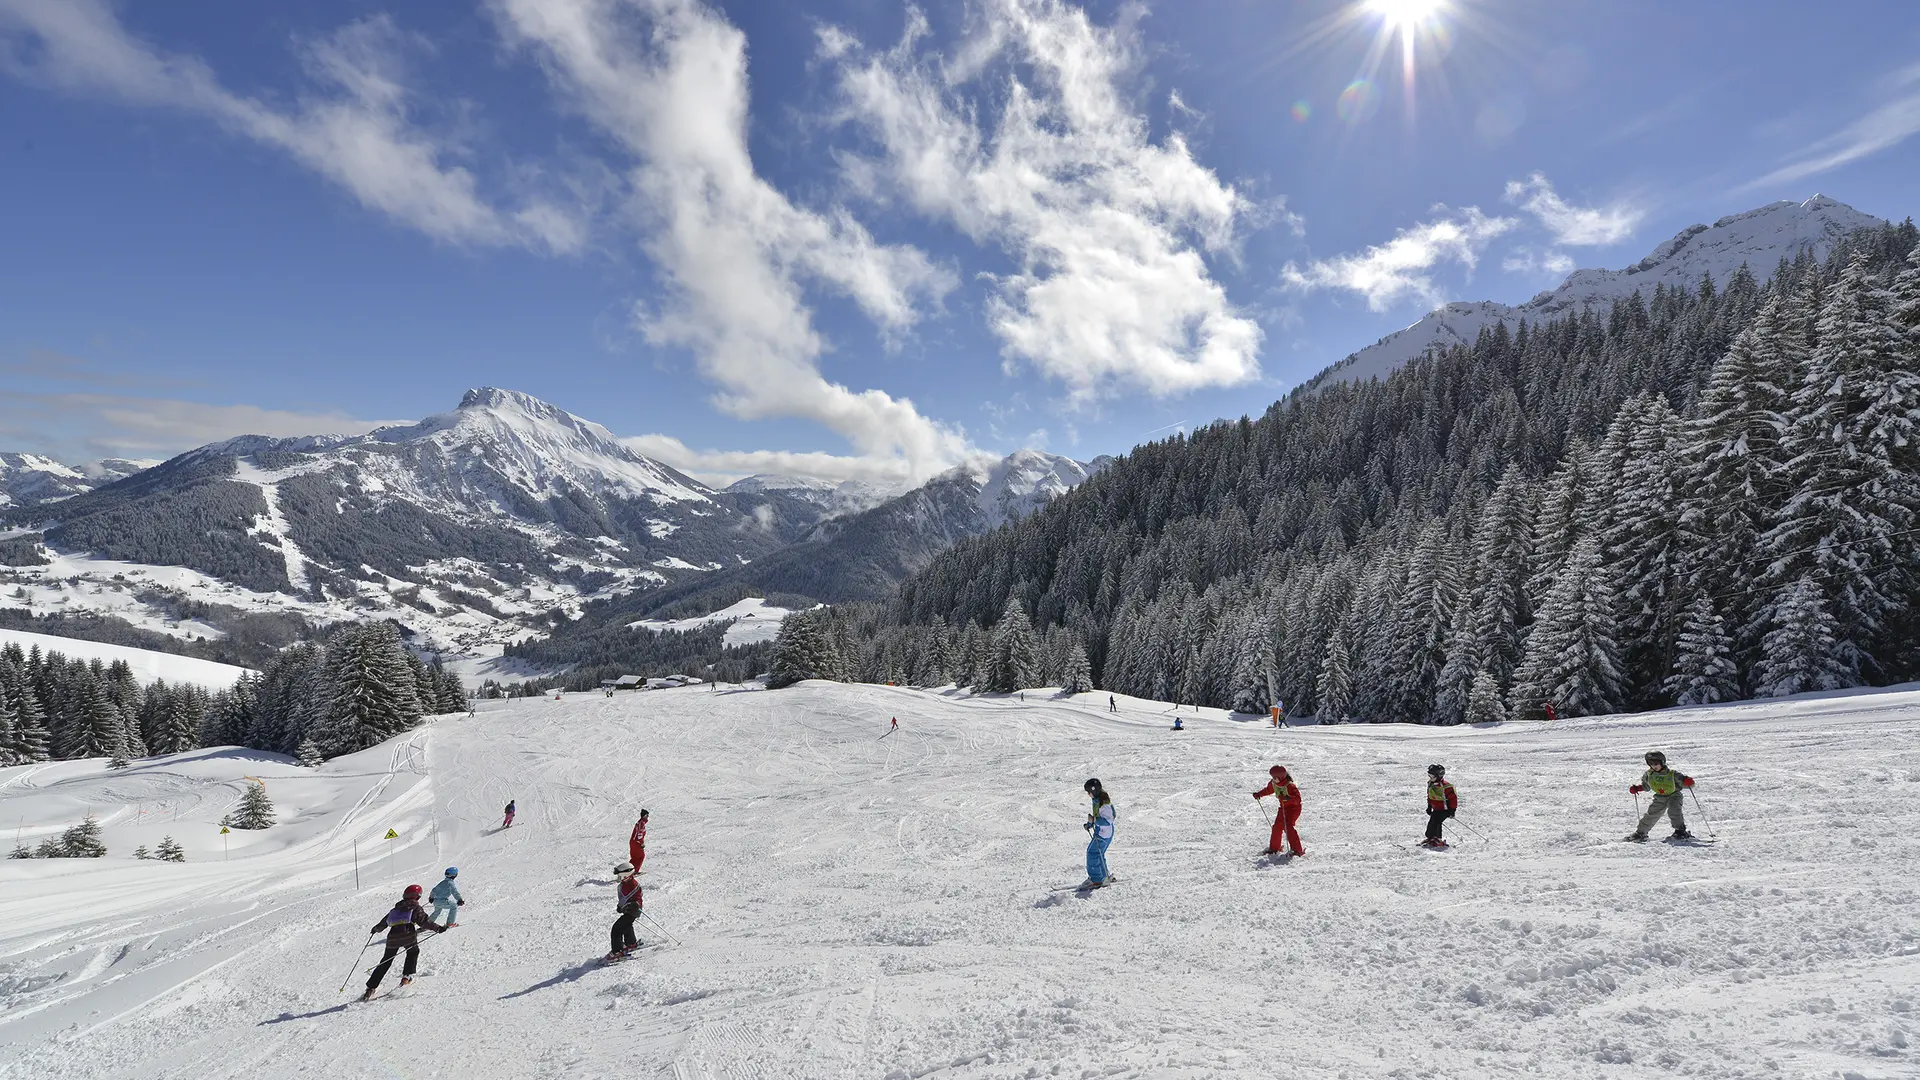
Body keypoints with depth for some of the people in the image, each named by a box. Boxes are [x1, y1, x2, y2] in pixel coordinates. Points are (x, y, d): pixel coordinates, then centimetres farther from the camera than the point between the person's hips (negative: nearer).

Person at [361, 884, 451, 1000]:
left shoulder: (396, 908, 23)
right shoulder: (415, 908, 6)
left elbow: (385, 921, 33)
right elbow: (425, 921, -7)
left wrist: (376, 929, 53)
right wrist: (439, 928, -8)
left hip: (392, 937, 4)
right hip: (408, 936, -4)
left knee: (385, 962, 16)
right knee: (413, 951, 24)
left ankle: (371, 988, 11)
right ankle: (406, 976, 14)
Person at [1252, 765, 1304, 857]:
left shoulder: (1290, 786, -27)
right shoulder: (1273, 783, -3)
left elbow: (1297, 799, -31)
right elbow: (1268, 790, 19)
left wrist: (1288, 798, -45)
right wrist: (1259, 794, 19)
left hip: (1293, 807, -8)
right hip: (1283, 807, 8)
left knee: (1288, 827, -21)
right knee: (1277, 827, 9)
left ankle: (1297, 850, -15)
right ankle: (1274, 848, 24)